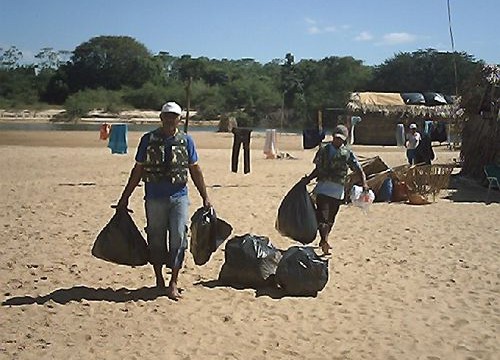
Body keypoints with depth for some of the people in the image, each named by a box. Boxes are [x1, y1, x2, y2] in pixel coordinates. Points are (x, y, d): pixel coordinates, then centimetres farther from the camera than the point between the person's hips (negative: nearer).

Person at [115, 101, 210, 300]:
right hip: (154, 199, 0)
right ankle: (159, 280, 23)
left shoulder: (186, 140, 4)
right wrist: (124, 198, 8)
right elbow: (138, 170, 7)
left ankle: (173, 283, 4)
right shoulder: (148, 140, 2)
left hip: (179, 197, 0)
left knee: (178, 240, -5)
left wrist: (205, 198, 9)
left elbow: (195, 170, 10)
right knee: (156, 240, 8)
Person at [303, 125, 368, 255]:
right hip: (323, 187, -1)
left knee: (331, 218, 9)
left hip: (338, 190, 1)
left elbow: (359, 170, 1)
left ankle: (323, 240, 26)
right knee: (323, 216, -14)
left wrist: (364, 184, -14)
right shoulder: (324, 150, 8)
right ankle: (324, 241, -22)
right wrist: (308, 178, 2)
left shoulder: (347, 153, 4)